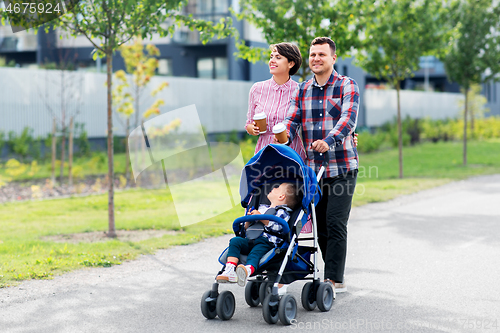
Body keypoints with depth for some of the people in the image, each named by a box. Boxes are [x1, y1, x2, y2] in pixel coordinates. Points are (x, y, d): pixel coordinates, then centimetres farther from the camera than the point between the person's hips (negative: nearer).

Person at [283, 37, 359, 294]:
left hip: (341, 168, -5)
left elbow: (348, 119, -16)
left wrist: (329, 141, -34)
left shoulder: (347, 86, -1)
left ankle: (333, 280, -6)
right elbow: (292, 120, 4)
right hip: (313, 169, 5)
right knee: (321, 226, 7)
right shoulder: (302, 90, 13)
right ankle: (336, 278, 17)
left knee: (335, 224, -10)